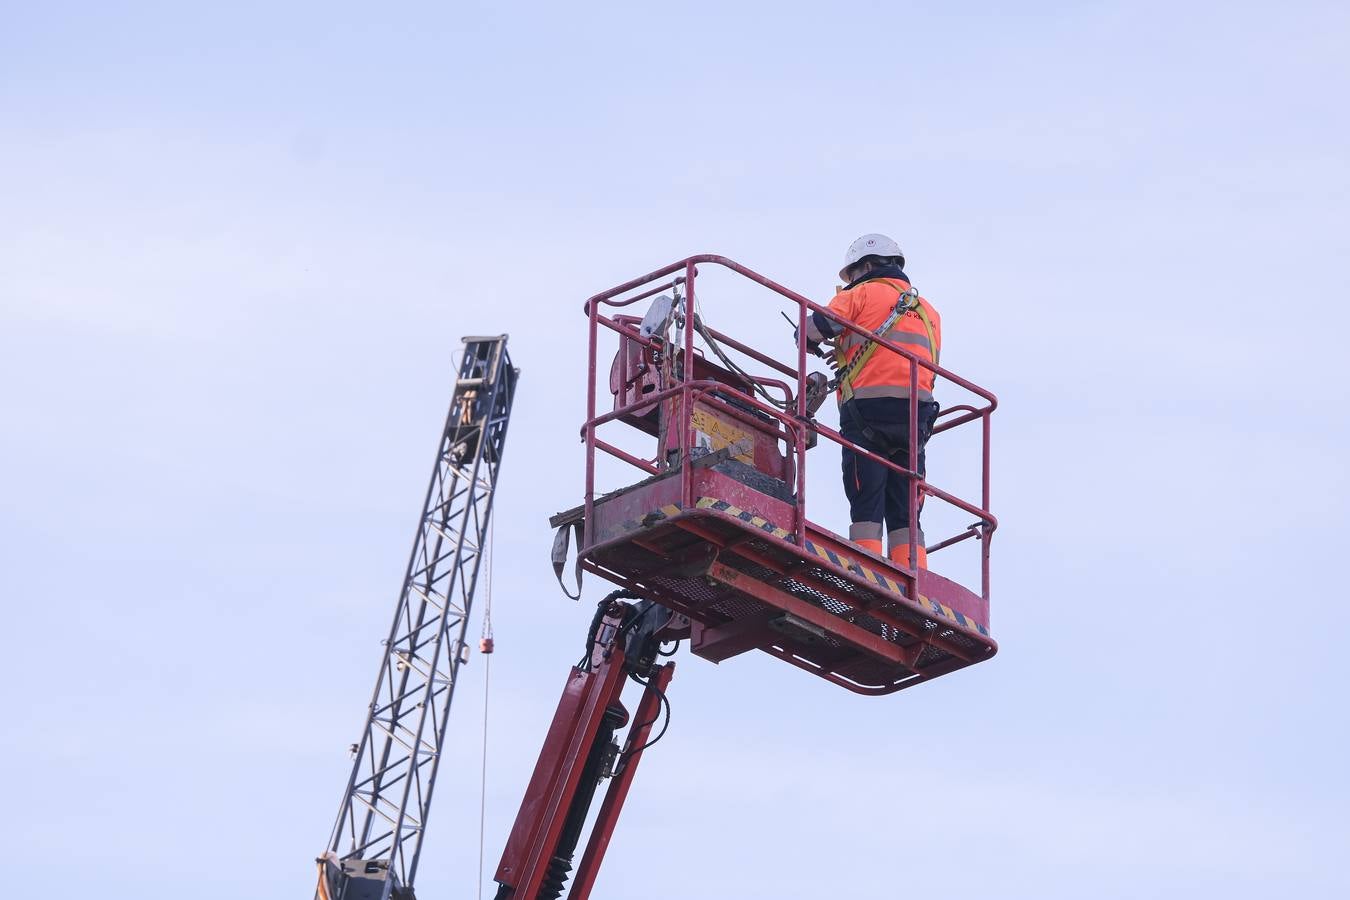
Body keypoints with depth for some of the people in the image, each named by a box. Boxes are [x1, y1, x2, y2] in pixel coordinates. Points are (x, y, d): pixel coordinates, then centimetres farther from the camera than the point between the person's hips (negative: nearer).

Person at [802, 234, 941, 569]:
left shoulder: (863, 294, 6)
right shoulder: (928, 311, 25)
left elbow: (811, 330, -3)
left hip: (867, 410, -5)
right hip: (917, 414, 5)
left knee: (866, 507, -6)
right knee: (905, 515, 4)